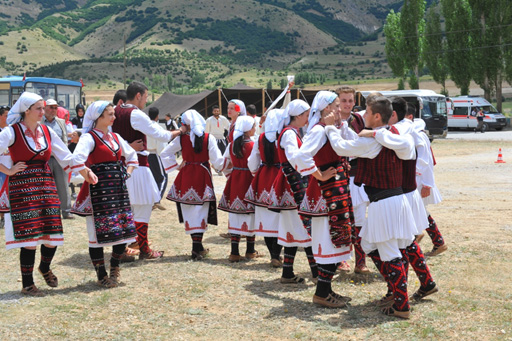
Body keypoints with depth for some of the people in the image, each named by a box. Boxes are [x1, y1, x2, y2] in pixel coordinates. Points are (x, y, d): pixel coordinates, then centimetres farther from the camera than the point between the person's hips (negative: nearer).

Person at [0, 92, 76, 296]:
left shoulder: (47, 132, 10)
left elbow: (66, 158, 13)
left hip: (47, 186, 5)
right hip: (23, 187, -5)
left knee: (52, 235, 3)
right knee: (30, 238, -6)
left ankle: (45, 268, 33)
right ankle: (27, 284, 9)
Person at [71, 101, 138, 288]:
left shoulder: (115, 137, 15)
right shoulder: (89, 137, -9)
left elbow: (132, 155, 27)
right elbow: (77, 159, -26)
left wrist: (128, 173, 14)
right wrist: (88, 177, -17)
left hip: (118, 188, 7)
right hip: (99, 189, -7)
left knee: (124, 229, 6)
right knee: (98, 232, -2)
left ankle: (115, 266, 28)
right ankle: (102, 276, 9)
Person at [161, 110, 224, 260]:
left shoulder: (181, 138, -5)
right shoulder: (209, 138, -6)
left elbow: (165, 153, -1)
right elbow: (217, 161, -7)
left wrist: (176, 167, 8)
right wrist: (222, 165, 15)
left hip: (186, 176, 1)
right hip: (203, 176, 0)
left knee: (189, 212, 10)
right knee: (201, 210, 5)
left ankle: (197, 247, 11)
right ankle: (197, 246, -3)